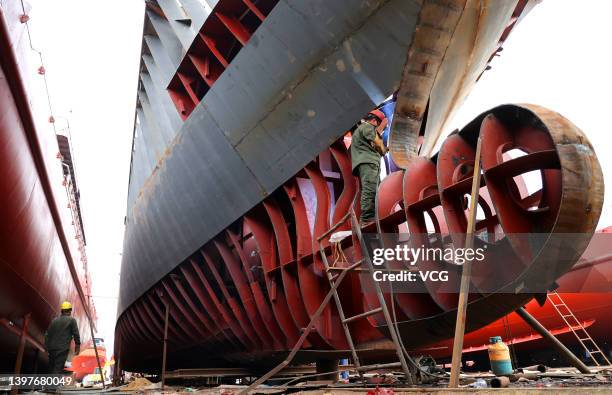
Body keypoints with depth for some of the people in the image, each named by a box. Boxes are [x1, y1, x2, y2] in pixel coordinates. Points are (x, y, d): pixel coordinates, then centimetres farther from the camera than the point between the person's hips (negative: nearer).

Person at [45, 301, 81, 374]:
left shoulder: (54, 320, 10)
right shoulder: (71, 320, -4)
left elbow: (47, 334, 10)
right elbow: (76, 334, -6)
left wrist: (46, 347, 17)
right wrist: (77, 346, 2)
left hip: (52, 348, 5)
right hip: (63, 349, -5)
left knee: (52, 368, 17)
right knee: (58, 369, -6)